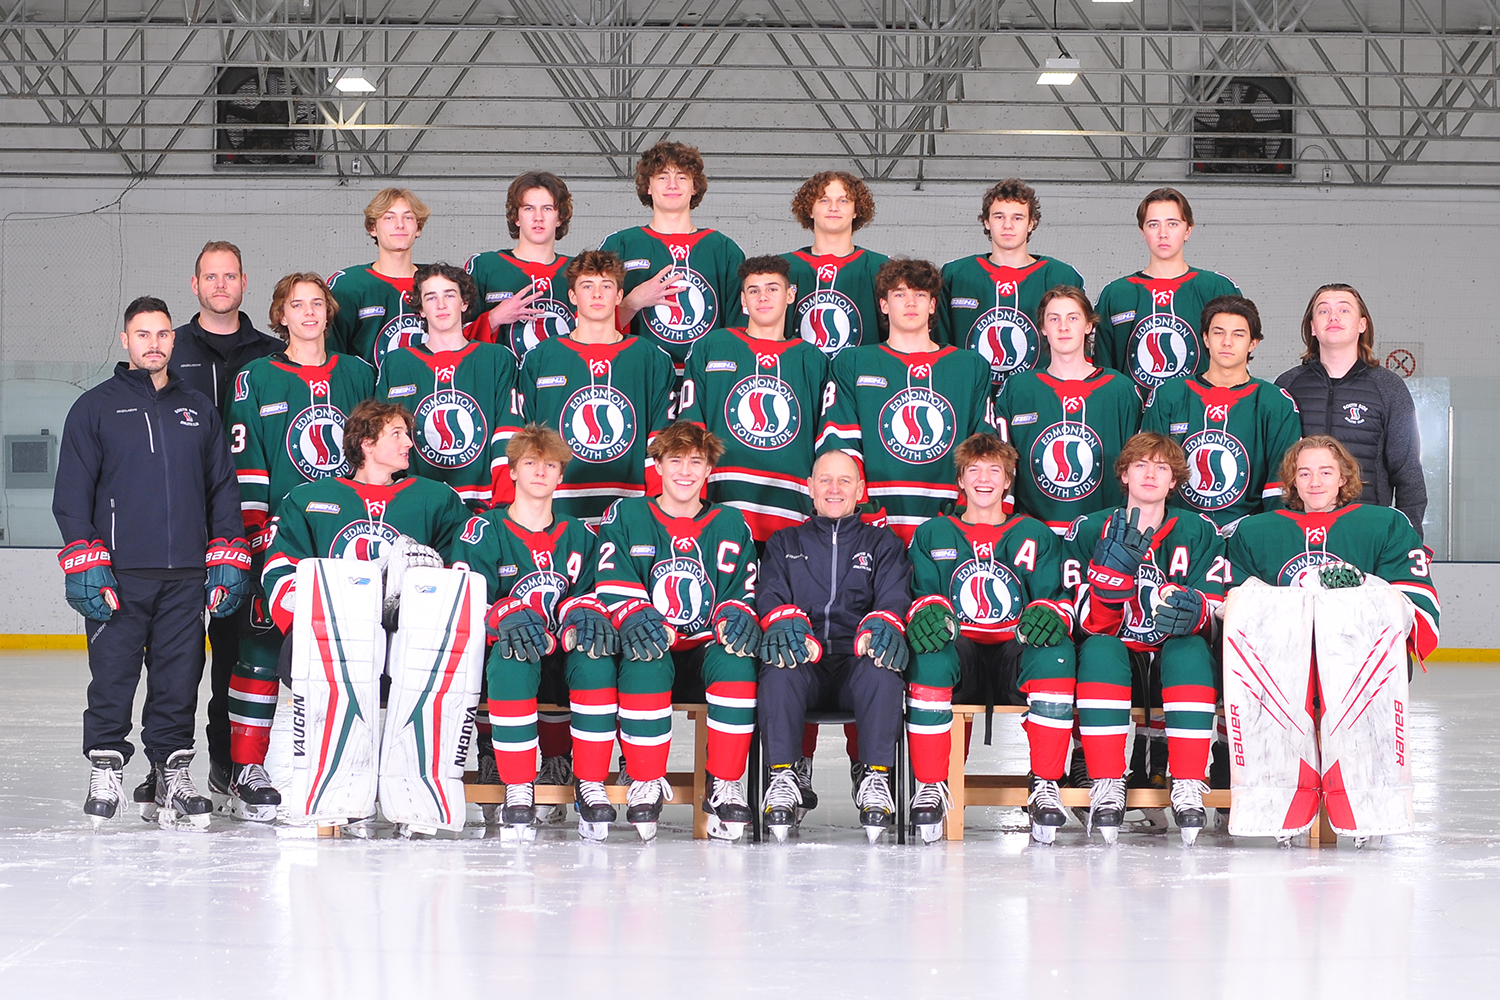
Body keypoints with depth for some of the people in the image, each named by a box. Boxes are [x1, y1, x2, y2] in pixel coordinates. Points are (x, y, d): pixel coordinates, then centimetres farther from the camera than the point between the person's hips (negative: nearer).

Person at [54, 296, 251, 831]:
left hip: (186, 576, 3)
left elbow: (223, 488, 16)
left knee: (179, 681, 3)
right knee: (112, 680, -3)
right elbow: (72, 492, 2)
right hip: (119, 574, -2)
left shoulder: (199, 410, 15)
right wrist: (85, 564, -8)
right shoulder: (96, 407, 6)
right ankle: (105, 770, 8)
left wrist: (228, 560, 8)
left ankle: (172, 777, 10)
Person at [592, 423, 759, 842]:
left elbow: (744, 592, 11)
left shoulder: (731, 525, 16)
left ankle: (725, 787, -27)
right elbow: (612, 588, 0)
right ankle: (645, 784, -25)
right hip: (652, 650, -1)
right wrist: (634, 618, -22)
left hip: (708, 649, 1)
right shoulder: (625, 517, 10)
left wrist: (737, 615, -14)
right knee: (643, 662, -38)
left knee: (736, 662, -35)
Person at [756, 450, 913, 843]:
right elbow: (770, 594, 9)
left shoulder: (883, 543, 23)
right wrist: (785, 621, -17)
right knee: (779, 666, -36)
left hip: (855, 662, 0)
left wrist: (882, 624, -19)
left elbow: (894, 597, 7)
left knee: (882, 667, -37)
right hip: (805, 664, 0)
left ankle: (875, 777, -34)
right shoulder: (784, 543, 26)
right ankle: (783, 777, -34)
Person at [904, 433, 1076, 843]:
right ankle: (930, 786, -30)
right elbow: (920, 594, 10)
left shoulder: (1036, 536, 19)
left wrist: (1049, 614, -15)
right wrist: (928, 612, -16)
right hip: (958, 649, 0)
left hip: (1015, 653, 0)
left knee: (1056, 652, -36)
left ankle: (1045, 785, -29)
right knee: (928, 654, -38)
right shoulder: (931, 536, 20)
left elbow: (1055, 596, 11)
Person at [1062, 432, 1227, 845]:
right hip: (1116, 664, 0)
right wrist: (1116, 562, -24)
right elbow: (1092, 624, -8)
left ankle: (1188, 788, -35)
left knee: (1191, 648, -33)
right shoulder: (1090, 531, 3)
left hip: (1174, 662, 0)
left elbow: (1216, 615, -5)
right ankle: (1107, 787, -35)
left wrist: (1192, 610, -31)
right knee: (1098, 648, -33)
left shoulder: (1199, 533, 6)